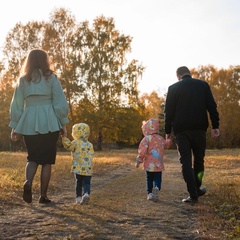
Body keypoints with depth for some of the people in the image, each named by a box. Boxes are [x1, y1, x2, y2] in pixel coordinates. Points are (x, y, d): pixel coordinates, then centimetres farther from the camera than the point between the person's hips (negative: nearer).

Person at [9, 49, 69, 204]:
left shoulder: (23, 80, 9)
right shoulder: (51, 78, 1)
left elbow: (16, 105, 8)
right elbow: (60, 103, -3)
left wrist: (15, 127, 12)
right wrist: (63, 123, 2)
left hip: (29, 124, 3)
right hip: (49, 123, -2)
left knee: (33, 158, 15)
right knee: (47, 160, 7)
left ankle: (28, 182, -13)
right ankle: (43, 196, 7)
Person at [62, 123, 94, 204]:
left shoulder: (76, 143, -4)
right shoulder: (90, 145, 9)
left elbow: (68, 146, -19)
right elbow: (91, 155, 10)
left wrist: (64, 138, -18)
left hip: (78, 169, -2)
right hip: (88, 169, 2)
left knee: (78, 183, 12)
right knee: (87, 183, 4)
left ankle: (78, 197, 13)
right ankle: (86, 193, -20)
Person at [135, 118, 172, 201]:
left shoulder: (146, 139, -7)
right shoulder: (161, 139, 8)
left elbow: (142, 151, -14)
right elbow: (166, 144, 28)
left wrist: (138, 160, -7)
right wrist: (169, 140, 50)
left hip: (149, 165, -2)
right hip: (159, 164, 2)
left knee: (149, 179, 12)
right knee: (157, 179, 5)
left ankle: (150, 193, 13)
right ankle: (156, 188, -21)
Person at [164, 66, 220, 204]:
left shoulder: (173, 88, 3)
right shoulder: (203, 85, 7)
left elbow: (169, 111, 1)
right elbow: (212, 107, 1)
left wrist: (168, 131, 7)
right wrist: (215, 126, 2)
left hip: (181, 130, -1)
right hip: (199, 128, 1)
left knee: (186, 162, 0)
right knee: (199, 159, 17)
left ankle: (193, 195, -4)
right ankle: (197, 189, 26)